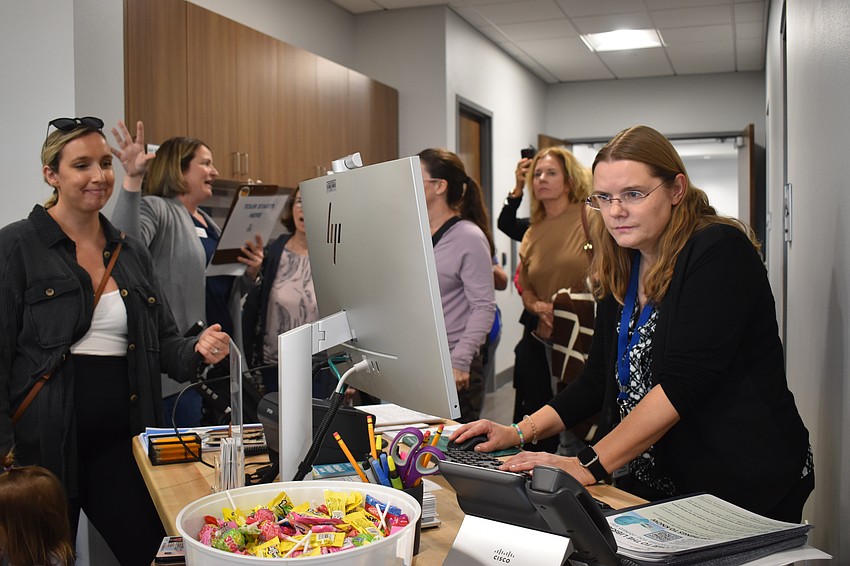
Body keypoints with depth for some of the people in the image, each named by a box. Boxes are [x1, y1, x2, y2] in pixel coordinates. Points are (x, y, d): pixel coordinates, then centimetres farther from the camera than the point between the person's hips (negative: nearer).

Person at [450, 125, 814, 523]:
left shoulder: (720, 252, -13)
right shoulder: (622, 271, 9)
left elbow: (683, 384, -23)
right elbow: (598, 380, 11)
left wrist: (590, 465, -26)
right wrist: (520, 432, -1)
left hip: (744, 489, -6)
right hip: (653, 487, 6)